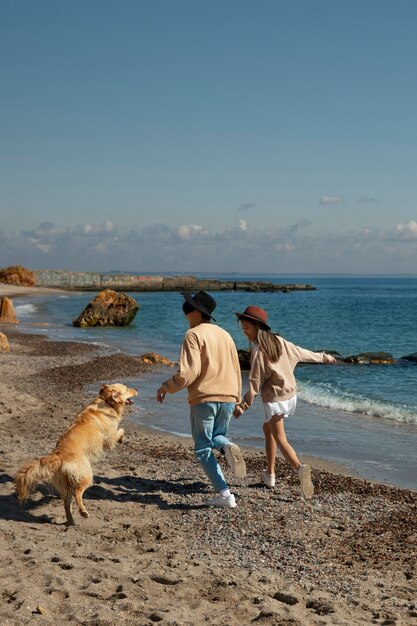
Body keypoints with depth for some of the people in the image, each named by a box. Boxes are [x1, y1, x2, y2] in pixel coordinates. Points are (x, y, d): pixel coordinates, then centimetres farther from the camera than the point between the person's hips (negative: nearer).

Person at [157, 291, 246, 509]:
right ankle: (228, 447, -11)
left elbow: (188, 372, -17)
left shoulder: (194, 335, -8)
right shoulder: (225, 335, 14)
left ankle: (224, 494, -4)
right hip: (227, 398, 6)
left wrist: (166, 387, -3)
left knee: (203, 448, 6)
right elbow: (236, 369, 18)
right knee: (218, 436, 26)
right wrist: (236, 398, 28)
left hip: (203, 399, -6)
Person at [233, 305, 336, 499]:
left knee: (280, 440, -7)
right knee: (267, 428, 24)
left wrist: (244, 404, -17)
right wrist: (324, 357, 31)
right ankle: (270, 473, 26)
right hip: (290, 395, 8)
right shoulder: (278, 341, 4)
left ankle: (300, 468, -33)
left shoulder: (258, 350, -16)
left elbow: (255, 381, -19)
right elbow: (302, 353, 16)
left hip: (274, 399, -8)